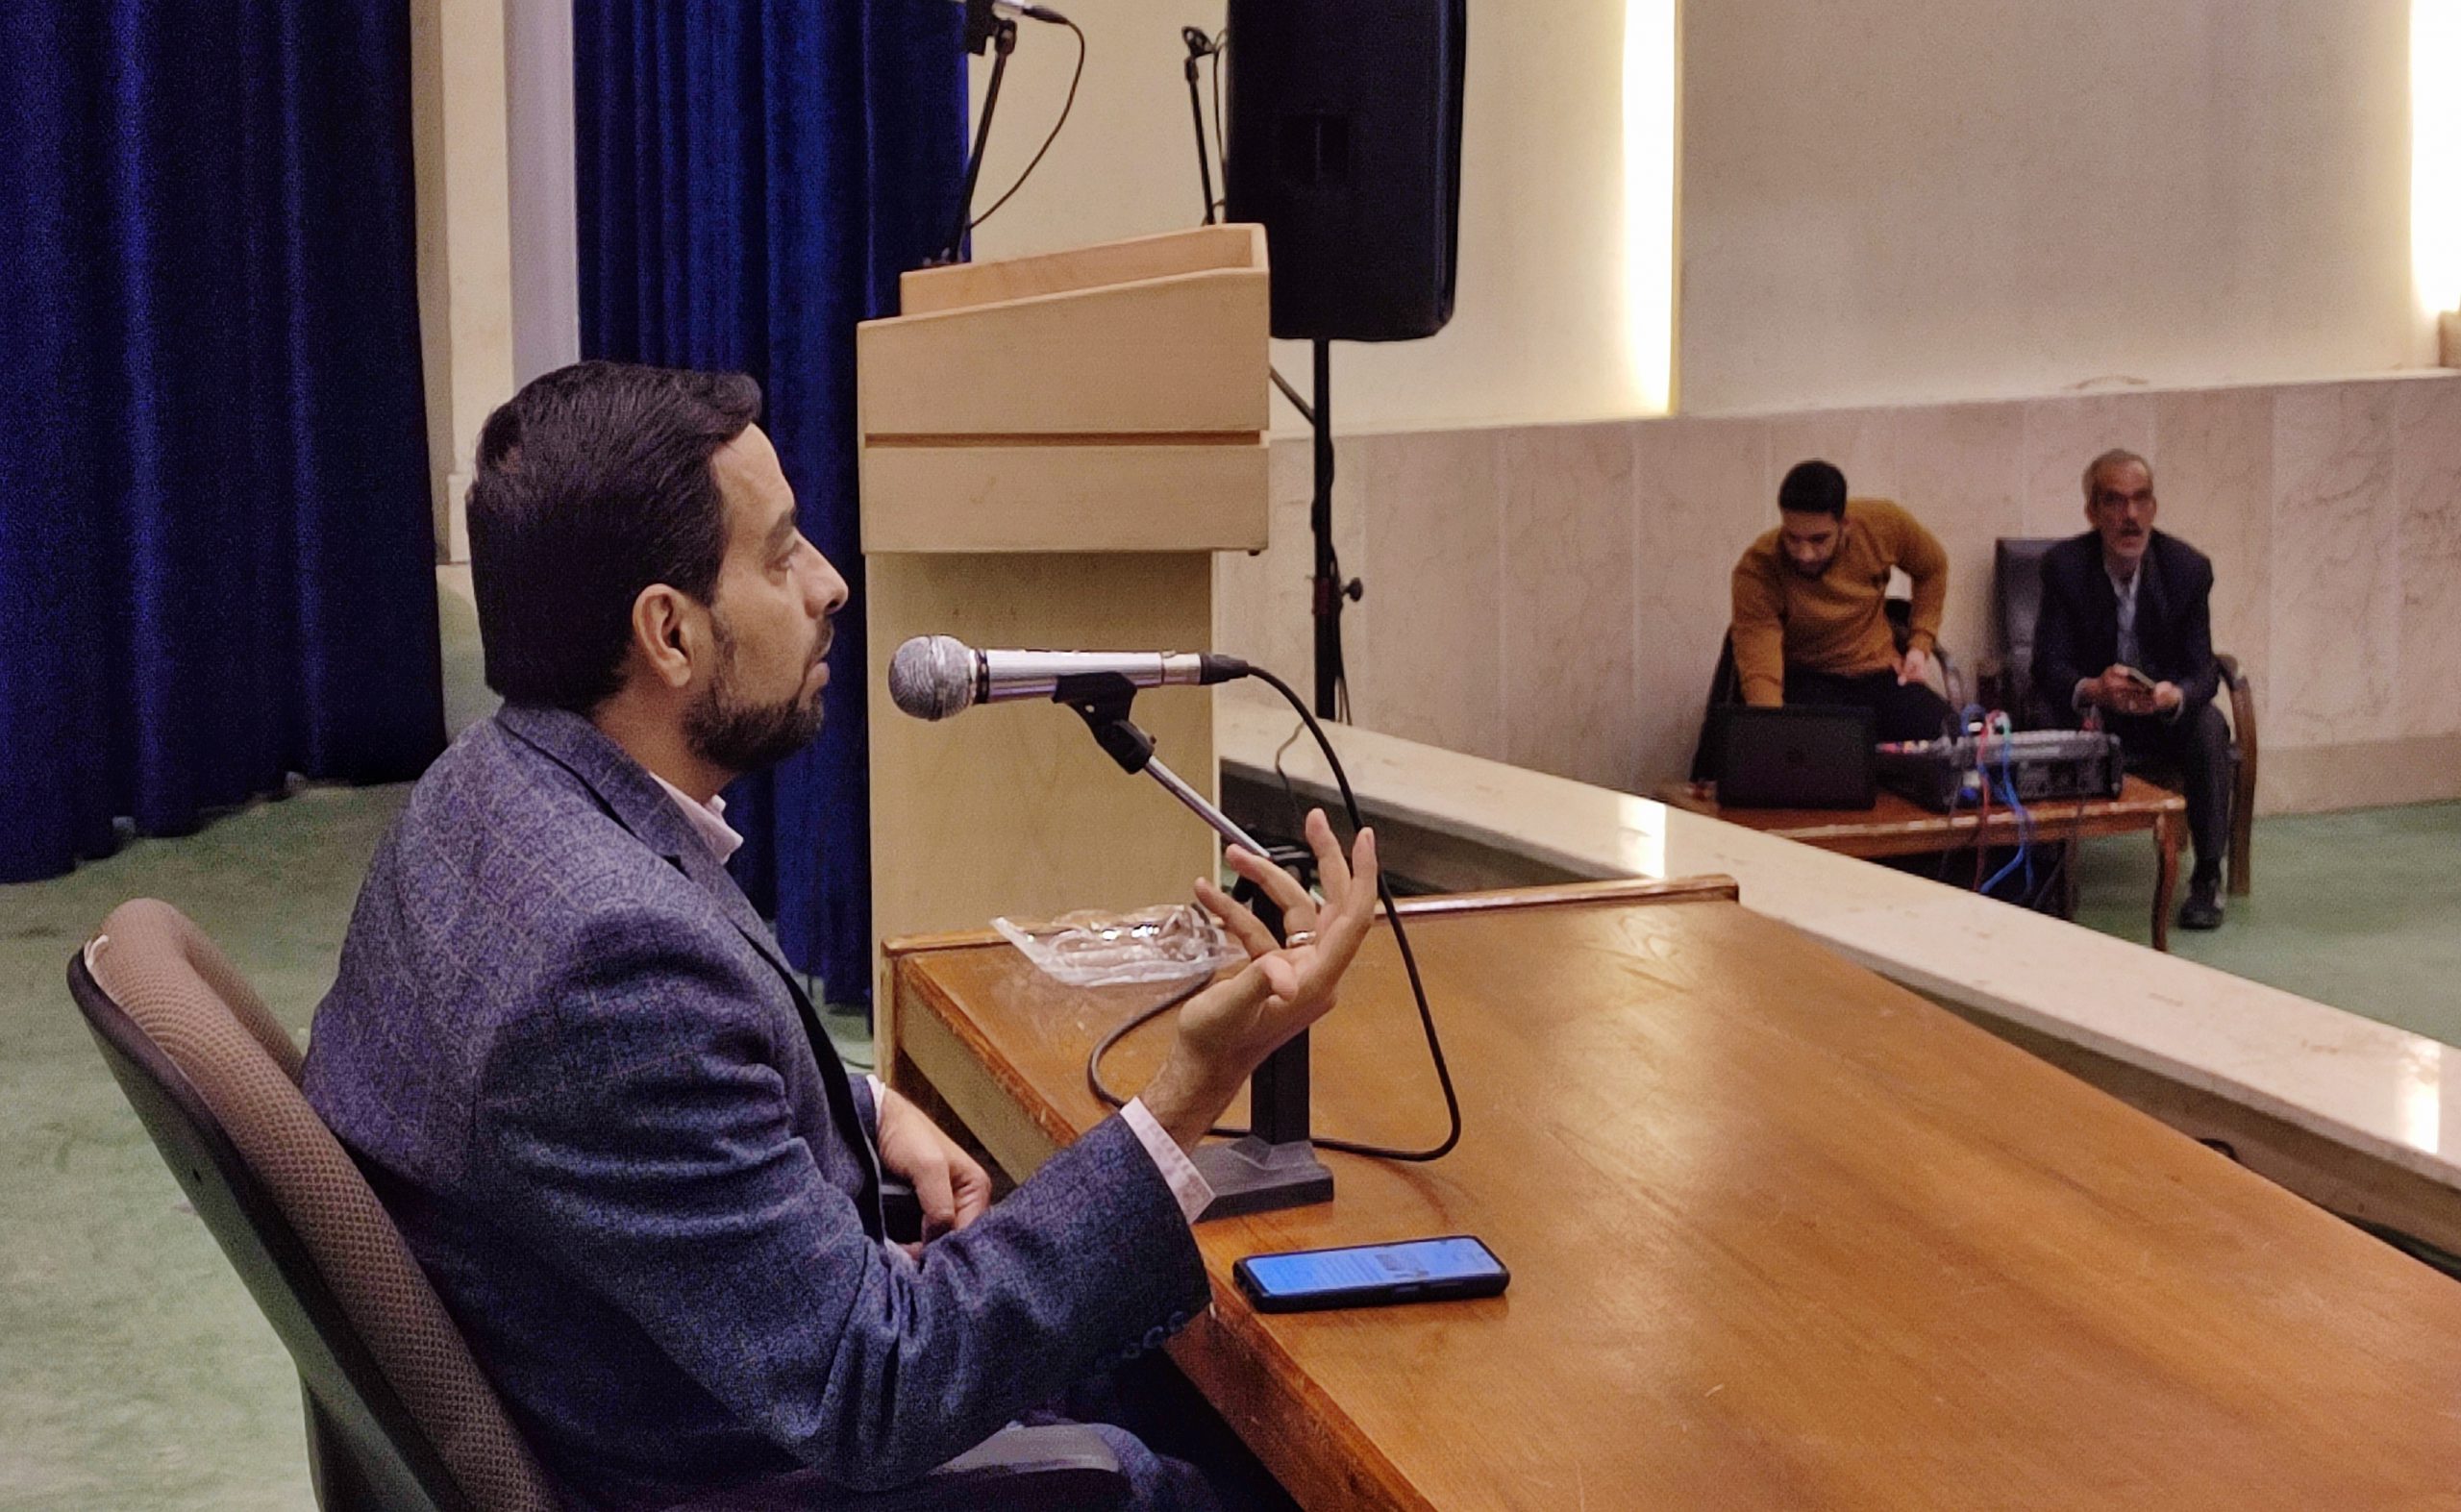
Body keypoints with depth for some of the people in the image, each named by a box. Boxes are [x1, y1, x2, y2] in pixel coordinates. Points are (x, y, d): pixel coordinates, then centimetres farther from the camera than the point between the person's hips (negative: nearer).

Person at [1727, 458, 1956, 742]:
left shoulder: (1883, 522, -13)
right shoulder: (1756, 572, -24)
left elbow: (1933, 567, 11)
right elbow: (1760, 674, -30)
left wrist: (1921, 643, 2)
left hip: (1880, 673, 3)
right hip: (1804, 680, -3)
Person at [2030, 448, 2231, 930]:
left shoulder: (2188, 567, -13)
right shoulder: (2064, 565, -15)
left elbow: (2203, 672, -14)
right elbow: (2048, 669, -19)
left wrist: (2173, 696, -39)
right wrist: (2092, 690, -43)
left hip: (2168, 711, 1)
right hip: (2091, 709, -1)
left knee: (2209, 728, -31)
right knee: (2051, 723, -34)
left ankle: (2207, 877, -18)